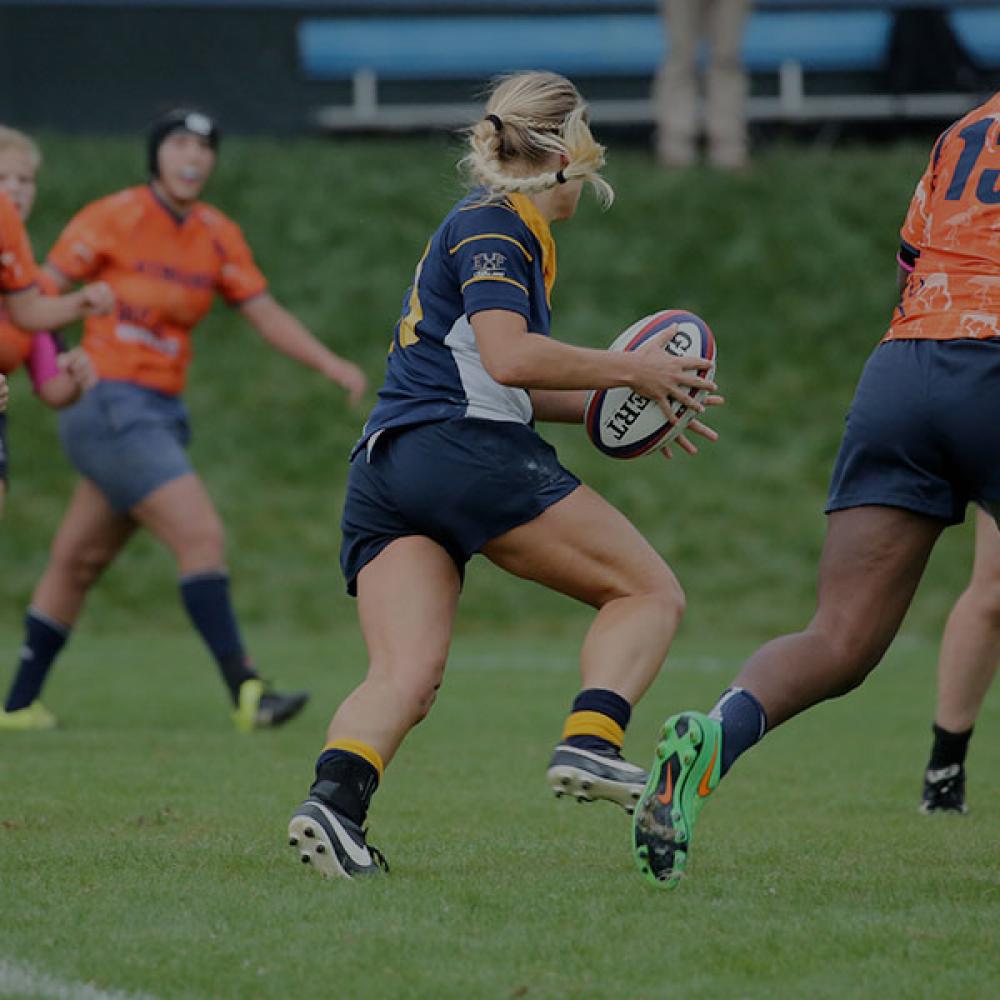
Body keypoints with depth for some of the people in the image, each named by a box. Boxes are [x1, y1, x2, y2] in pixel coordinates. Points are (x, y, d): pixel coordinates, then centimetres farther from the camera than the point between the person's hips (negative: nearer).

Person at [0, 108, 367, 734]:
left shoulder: (218, 236, 10)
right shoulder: (113, 219, -8)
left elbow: (265, 313, 12)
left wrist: (330, 364, 0)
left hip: (160, 413, 7)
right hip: (112, 407, -7)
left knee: (78, 561, 12)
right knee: (202, 534, -17)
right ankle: (247, 693, -19)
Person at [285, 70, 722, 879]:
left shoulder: (505, 231, 27)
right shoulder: (490, 228, -2)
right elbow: (509, 358, -16)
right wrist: (631, 370, -7)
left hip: (383, 474, 9)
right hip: (466, 453, -9)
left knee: (404, 677, -9)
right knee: (650, 593, 1)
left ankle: (335, 798, -34)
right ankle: (590, 743, -20)